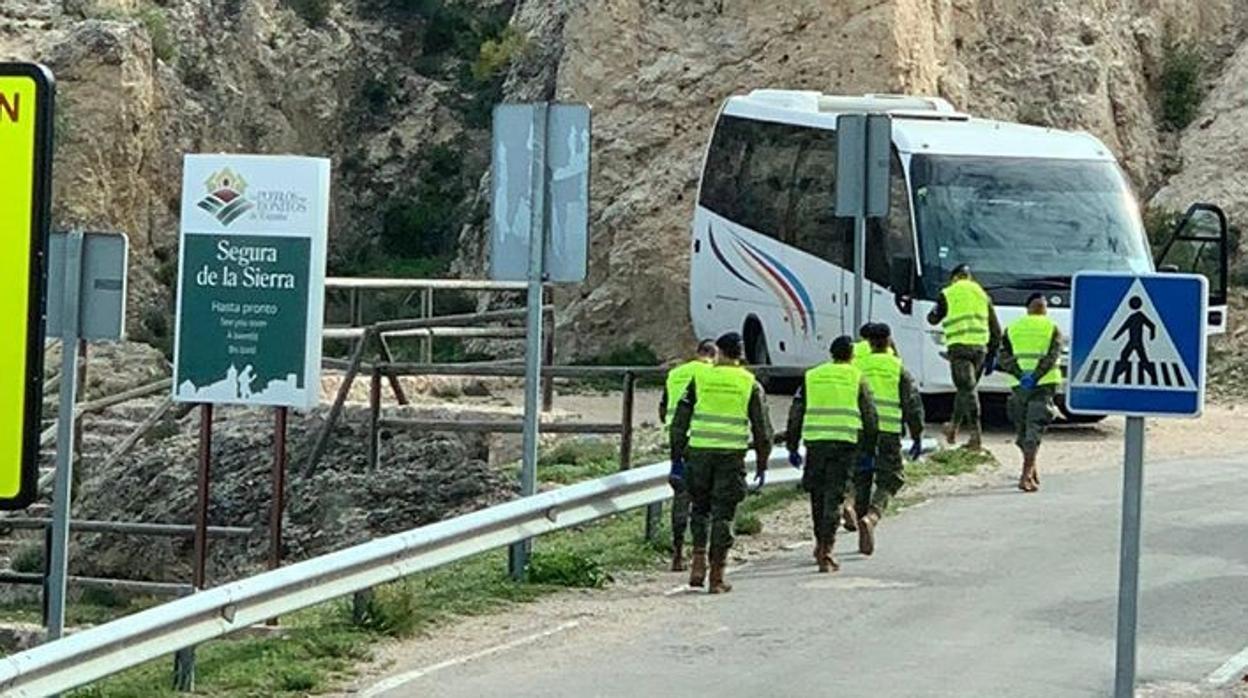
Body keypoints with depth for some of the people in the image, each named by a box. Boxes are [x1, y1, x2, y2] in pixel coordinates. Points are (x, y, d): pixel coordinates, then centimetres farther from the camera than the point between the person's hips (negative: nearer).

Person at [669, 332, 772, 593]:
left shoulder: (700, 379, 4)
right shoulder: (750, 385, 4)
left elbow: (680, 421, 3)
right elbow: (762, 429, 4)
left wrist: (676, 456, 10)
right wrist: (761, 464, 13)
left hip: (699, 452, 1)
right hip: (732, 455, -1)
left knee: (700, 507, 17)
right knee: (723, 514, 3)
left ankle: (698, 562, 2)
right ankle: (717, 577, 3)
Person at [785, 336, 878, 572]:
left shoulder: (811, 377, 14)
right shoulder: (857, 378, 8)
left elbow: (795, 414, 12)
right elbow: (870, 417, 7)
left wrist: (792, 447, 16)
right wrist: (869, 449, 14)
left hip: (815, 440, 2)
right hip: (845, 441, -2)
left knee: (817, 494, 16)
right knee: (833, 496, -3)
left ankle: (821, 543, 25)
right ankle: (826, 552, -10)